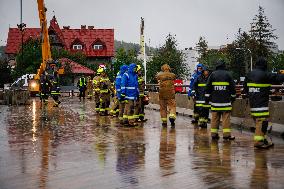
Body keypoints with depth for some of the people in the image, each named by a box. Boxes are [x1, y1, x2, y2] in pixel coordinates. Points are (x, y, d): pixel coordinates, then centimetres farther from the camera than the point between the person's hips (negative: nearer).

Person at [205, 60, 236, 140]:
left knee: (215, 118, 6)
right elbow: (232, 87, 5)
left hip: (215, 100, 2)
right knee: (226, 118, -2)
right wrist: (233, 97, 17)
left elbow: (208, 87, 6)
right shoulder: (227, 74, 0)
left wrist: (207, 97, 13)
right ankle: (226, 134, -5)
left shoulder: (213, 74, 4)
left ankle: (214, 134, 7)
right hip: (226, 100, -2)